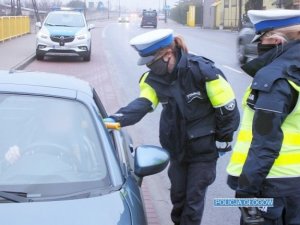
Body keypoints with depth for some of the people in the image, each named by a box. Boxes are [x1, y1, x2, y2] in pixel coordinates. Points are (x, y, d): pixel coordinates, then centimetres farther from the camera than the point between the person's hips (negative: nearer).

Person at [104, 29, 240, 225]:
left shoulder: (202, 71, -23)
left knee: (194, 199, 3)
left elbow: (227, 107, -15)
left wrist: (223, 139, -6)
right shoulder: (155, 77, -5)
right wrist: (116, 119, -36)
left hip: (203, 149, -5)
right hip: (177, 148, 5)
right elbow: (142, 103, -19)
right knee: (178, 195, 17)